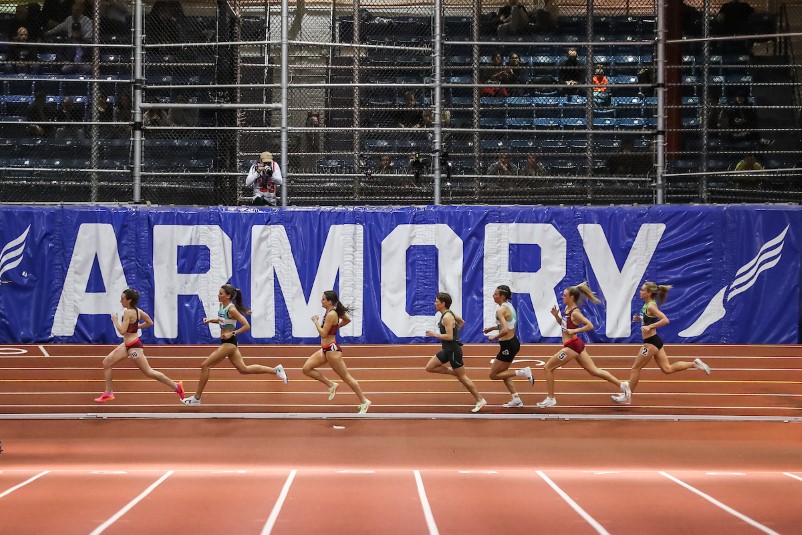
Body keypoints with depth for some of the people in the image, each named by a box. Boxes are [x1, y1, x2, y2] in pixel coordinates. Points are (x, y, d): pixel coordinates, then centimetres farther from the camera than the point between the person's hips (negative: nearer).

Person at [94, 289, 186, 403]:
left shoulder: (128, 313, -21)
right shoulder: (137, 311, 5)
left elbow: (122, 331, -25)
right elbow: (150, 322, 13)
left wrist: (115, 320, -11)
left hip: (133, 346, -10)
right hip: (127, 344, 10)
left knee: (148, 372, -1)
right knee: (106, 362, 8)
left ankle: (176, 386, 8)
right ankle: (108, 393, 13)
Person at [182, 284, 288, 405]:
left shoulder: (231, 309, -19)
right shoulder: (222, 306, 6)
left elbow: (246, 326, -20)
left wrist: (232, 333, -22)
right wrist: (211, 320, 7)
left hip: (229, 342, -10)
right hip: (226, 342, 10)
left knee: (205, 365, -8)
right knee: (243, 369, 15)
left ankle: (196, 398, 0)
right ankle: (276, 370, 20)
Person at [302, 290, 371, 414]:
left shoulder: (331, 314, -20)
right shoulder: (334, 312, 8)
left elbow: (323, 334, -22)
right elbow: (347, 320, 23)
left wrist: (316, 321, -11)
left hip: (332, 349, -10)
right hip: (326, 349, 10)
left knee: (346, 376, -1)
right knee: (306, 369, 6)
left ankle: (364, 402, 8)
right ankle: (331, 385, 11)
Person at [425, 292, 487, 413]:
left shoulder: (447, 317, -21)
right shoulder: (448, 313, 9)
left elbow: (449, 337, -27)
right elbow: (462, 322, 25)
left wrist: (434, 334, -18)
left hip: (453, 350, -10)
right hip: (447, 350, 10)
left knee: (462, 377, -1)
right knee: (429, 367, 9)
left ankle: (480, 400, 9)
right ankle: (454, 372, 13)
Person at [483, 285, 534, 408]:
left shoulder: (501, 310, -20)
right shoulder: (509, 306, 9)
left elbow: (505, 330, -31)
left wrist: (495, 337, -15)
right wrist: (492, 328, 17)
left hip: (508, 345, -10)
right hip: (514, 342, 10)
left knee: (493, 375, 2)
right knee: (502, 372, 21)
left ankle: (523, 372, -4)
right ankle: (516, 399, 20)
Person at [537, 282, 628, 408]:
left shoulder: (575, 313, -17)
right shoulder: (567, 309, 9)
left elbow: (590, 326, -22)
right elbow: (563, 324, 22)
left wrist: (575, 330, -21)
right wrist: (556, 315, 6)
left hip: (572, 346, -10)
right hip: (576, 344, 10)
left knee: (548, 367, -1)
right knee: (594, 371, 14)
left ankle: (550, 398, 5)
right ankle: (621, 385, 14)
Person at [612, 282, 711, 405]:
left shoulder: (650, 306, -19)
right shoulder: (648, 304, 9)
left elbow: (665, 320, -28)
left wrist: (649, 327, -28)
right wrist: (640, 319, 8)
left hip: (651, 343, -10)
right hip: (654, 341, 10)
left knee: (635, 368, 2)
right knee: (667, 368, 12)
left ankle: (627, 396, 12)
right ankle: (694, 364, 9)